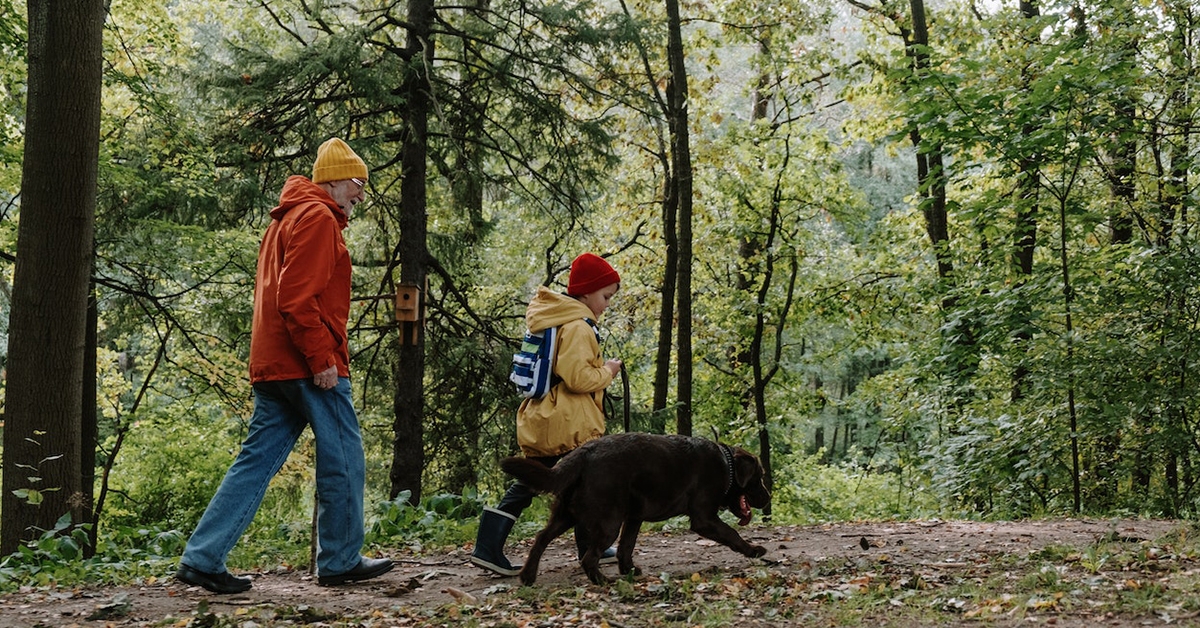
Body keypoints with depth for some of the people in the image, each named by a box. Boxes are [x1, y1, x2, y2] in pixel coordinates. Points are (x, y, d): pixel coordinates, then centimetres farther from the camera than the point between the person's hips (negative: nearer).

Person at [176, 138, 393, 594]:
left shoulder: (286, 219, 24)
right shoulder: (317, 217, -8)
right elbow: (298, 298, -20)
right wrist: (322, 358, -20)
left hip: (272, 365, 10)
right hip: (309, 366, -9)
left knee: (257, 461, 7)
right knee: (343, 458, 1)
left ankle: (202, 559, 4)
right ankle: (340, 561, 10)